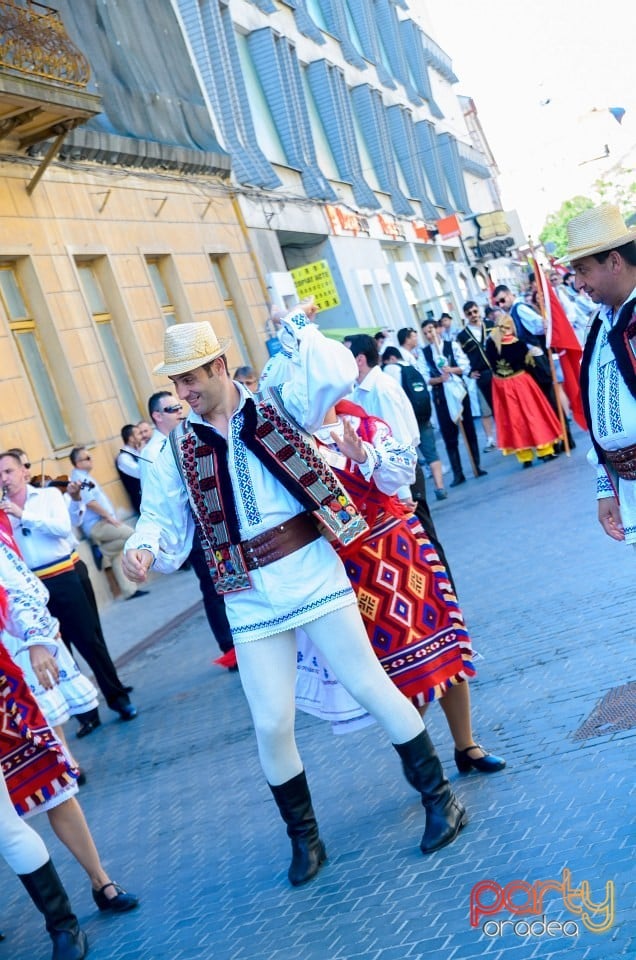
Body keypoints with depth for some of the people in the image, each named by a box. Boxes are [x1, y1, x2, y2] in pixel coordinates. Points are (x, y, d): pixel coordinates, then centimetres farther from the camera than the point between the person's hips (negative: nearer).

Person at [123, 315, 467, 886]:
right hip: (250, 600, 3)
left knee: (371, 686, 4)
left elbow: (336, 373, -15)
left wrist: (296, 330, -5)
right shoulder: (177, 449, 6)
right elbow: (162, 517, 6)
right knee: (271, 724, 6)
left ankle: (439, 795, 24)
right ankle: (304, 837, 29)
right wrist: (143, 549, -14)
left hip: (313, 575, -2)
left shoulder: (279, 405, 0)